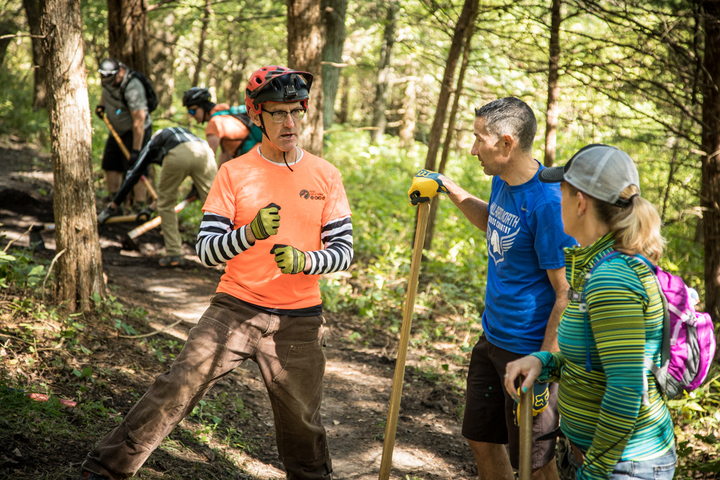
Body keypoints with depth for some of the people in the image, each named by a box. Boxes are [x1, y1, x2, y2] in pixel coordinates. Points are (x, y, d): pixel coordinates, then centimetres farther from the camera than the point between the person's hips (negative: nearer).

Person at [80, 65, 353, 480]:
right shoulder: (234, 173, -1)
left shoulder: (325, 175, 3)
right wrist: (250, 233, -27)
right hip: (235, 309, -1)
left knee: (301, 421, 11)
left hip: (298, 320, 1)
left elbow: (344, 251, 1)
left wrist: (304, 260, -20)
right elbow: (206, 249, -7)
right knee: (176, 388, -12)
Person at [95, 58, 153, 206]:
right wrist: (101, 105, 3)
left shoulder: (132, 88, -31)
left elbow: (139, 121, -31)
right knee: (110, 166, 7)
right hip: (117, 131, 9)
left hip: (136, 132, -9)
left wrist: (136, 150, -30)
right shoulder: (109, 79, -6)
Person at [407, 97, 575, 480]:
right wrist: (449, 189, 21)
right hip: (493, 339, 9)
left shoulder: (547, 202, -24)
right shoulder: (502, 182, 3)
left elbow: (568, 295, -23)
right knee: (480, 439, 20)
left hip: (531, 351, -9)